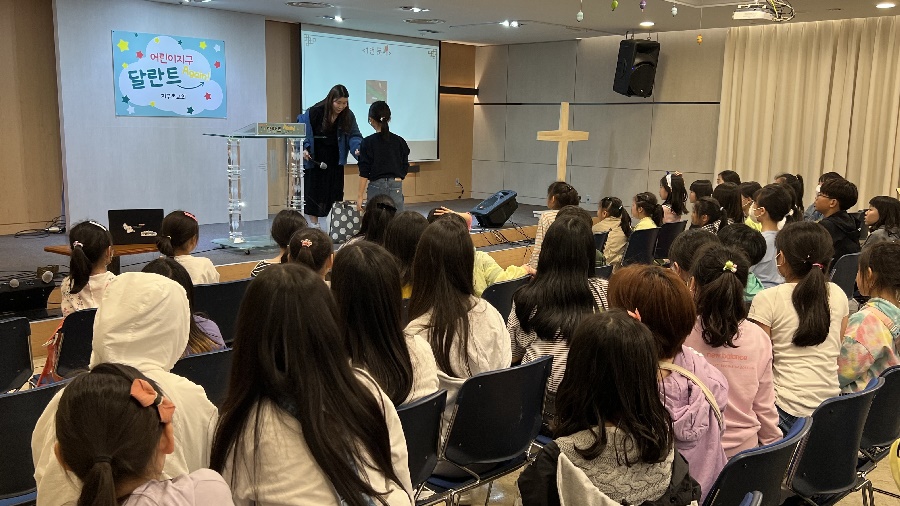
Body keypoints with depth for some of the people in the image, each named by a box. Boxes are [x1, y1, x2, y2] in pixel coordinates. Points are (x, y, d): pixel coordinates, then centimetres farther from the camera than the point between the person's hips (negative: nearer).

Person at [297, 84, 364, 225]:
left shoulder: (348, 116, -6)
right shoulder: (314, 112, -17)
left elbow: (354, 135, -5)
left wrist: (357, 148, -26)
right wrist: (304, 148, -21)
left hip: (334, 160, 3)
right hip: (314, 159, -2)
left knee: (335, 192, 3)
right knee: (313, 191, 2)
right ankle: (314, 224, 12)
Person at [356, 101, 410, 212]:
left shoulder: (367, 143, -4)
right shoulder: (399, 141, 4)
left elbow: (364, 172, -5)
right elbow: (405, 169, 9)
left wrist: (360, 196, -2)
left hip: (376, 187, -2)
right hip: (396, 187, 2)